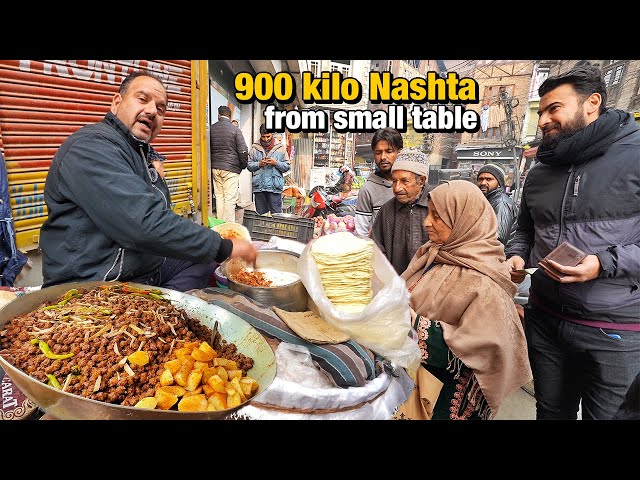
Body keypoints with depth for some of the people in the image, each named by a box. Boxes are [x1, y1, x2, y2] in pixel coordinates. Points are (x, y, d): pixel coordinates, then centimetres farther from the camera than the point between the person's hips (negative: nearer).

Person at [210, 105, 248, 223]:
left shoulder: (211, 129, 5)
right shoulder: (235, 130, -7)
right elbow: (243, 151, -8)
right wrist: (243, 166, 8)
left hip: (215, 168, 5)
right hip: (231, 169, -4)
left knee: (219, 197, 11)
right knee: (230, 199, -3)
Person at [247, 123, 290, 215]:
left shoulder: (280, 147, 5)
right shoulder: (255, 147, 8)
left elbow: (287, 166, 4)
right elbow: (249, 165, 7)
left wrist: (276, 163, -11)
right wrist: (259, 164, -10)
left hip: (275, 187, -2)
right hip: (259, 187, 2)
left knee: (276, 214, -2)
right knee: (260, 214, 8)